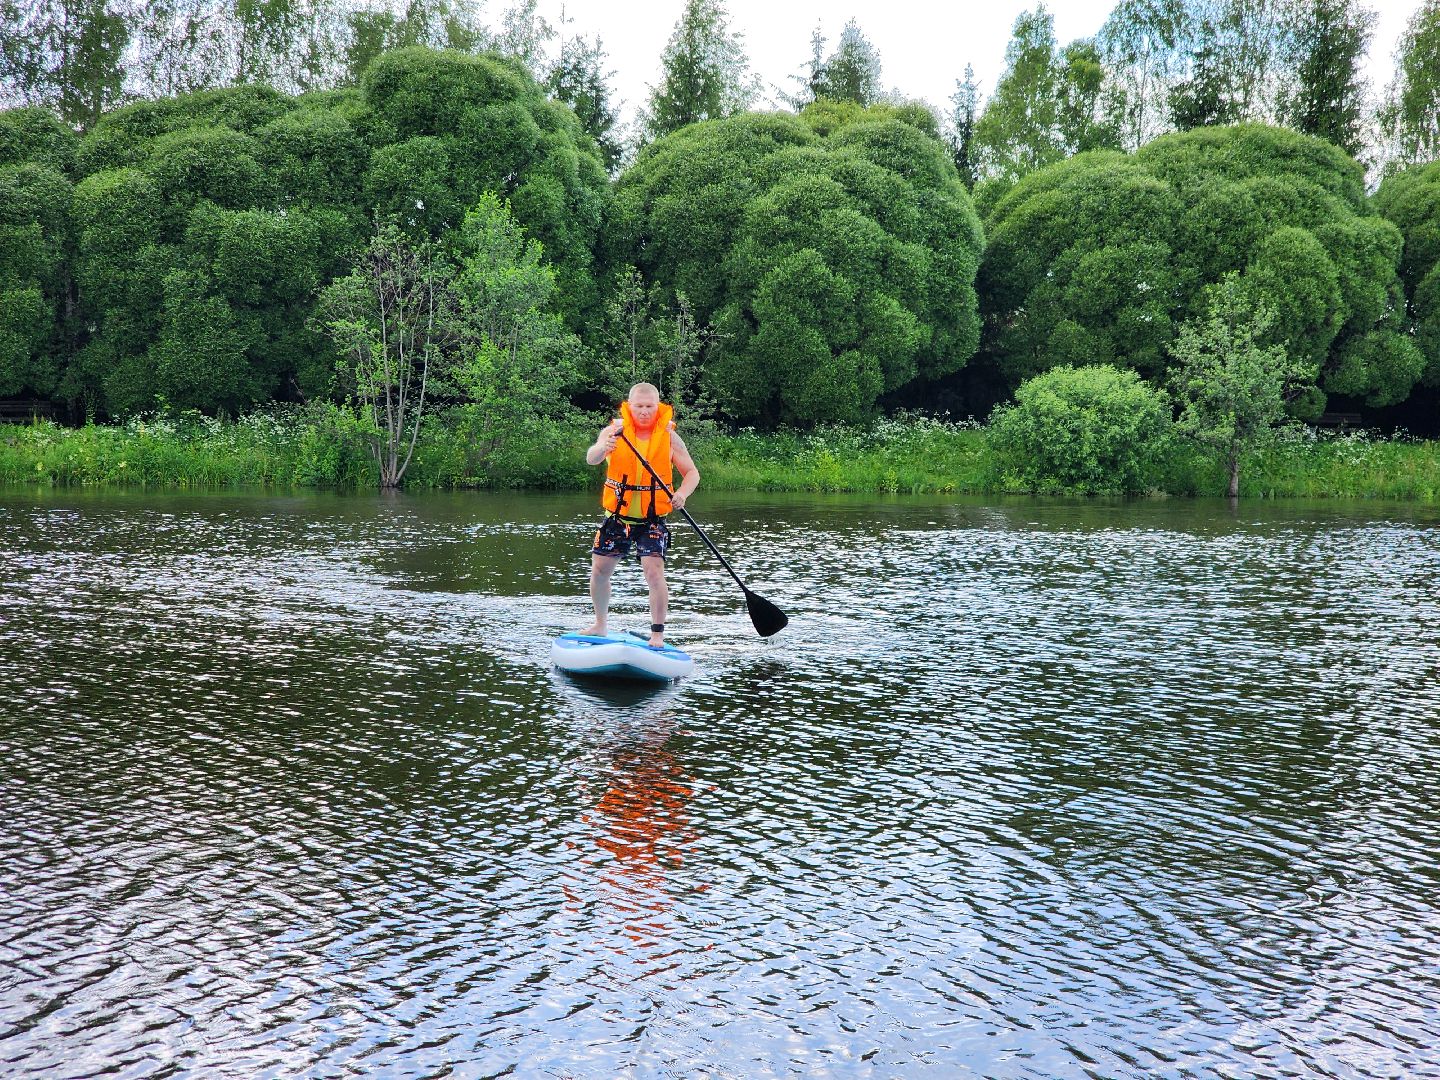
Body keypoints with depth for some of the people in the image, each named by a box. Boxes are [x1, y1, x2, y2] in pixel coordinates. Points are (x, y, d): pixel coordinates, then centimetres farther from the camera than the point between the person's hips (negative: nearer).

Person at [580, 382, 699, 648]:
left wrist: (682, 494, -22)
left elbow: (692, 472, 0)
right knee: (599, 570, 8)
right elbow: (591, 459, -23)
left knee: (654, 571, -17)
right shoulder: (614, 431, -7)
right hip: (618, 516, 2)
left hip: (653, 520, -1)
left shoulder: (670, 437, -3)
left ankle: (658, 635, -9)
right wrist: (603, 447, -47)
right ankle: (600, 624, 30)